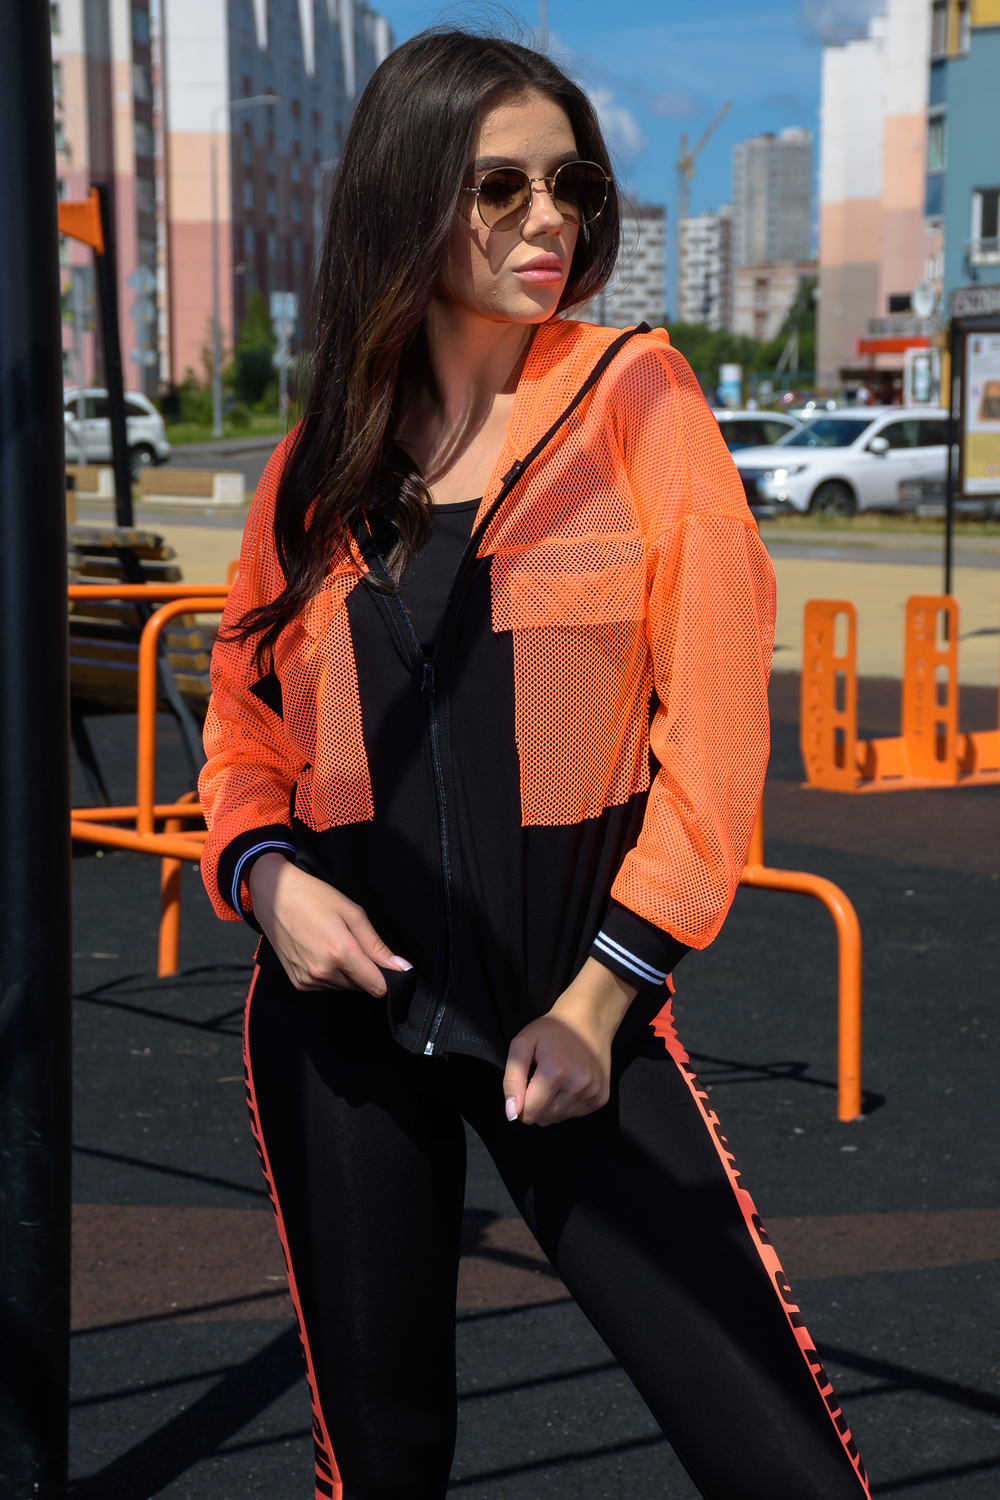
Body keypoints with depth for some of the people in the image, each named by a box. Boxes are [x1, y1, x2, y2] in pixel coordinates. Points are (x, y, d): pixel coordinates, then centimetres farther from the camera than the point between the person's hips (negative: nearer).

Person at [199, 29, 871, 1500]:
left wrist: (600, 999, -8)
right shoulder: (320, 466, 7)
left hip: (571, 1007, -2)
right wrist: (267, 875, -6)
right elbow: (245, 729, 15)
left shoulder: (635, 397, -2)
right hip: (348, 1008, 3)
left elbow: (716, 717, -5)